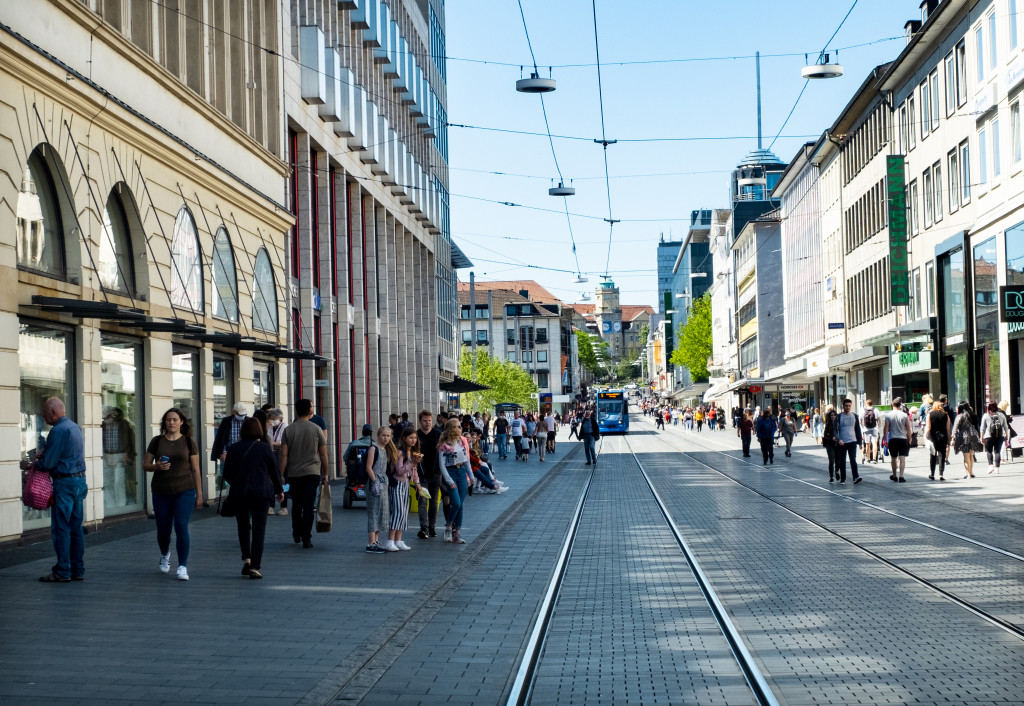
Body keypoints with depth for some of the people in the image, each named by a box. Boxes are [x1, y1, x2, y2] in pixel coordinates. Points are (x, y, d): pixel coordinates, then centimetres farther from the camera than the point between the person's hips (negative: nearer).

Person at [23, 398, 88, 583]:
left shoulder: (58, 430, -15)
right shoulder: (74, 427, 15)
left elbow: (48, 462, -14)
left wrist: (29, 465, 2)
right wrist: (43, 453, 17)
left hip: (64, 484, -9)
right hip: (80, 480, 9)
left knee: (61, 528, -4)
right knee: (76, 527, 11)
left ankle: (62, 572, -2)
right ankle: (77, 570, 13)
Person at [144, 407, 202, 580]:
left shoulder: (188, 442, 2)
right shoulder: (157, 441, 5)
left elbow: (195, 470, 4)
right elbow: (145, 465, 8)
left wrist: (199, 494, 2)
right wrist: (157, 466, -15)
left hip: (184, 491, -2)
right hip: (161, 493, 2)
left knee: (181, 527, -12)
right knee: (163, 529, 10)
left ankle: (183, 567, -6)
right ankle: (165, 555, 42)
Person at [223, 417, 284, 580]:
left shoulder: (234, 449, 1)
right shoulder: (265, 448, -3)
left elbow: (227, 474, 4)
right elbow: (275, 471, 3)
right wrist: (279, 490, 18)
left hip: (238, 493, 2)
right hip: (261, 493, -2)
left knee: (243, 526, 18)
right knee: (259, 529, 0)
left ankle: (246, 559, 5)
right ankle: (255, 567, -5)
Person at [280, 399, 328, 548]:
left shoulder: (288, 430, 0)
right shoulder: (316, 429, -2)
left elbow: (284, 455, -3)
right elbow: (323, 454, 1)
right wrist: (325, 474, 10)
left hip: (293, 473, 2)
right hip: (312, 472, -2)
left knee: (296, 505, 17)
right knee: (309, 506, -2)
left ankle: (297, 535, 28)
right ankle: (306, 539, -6)